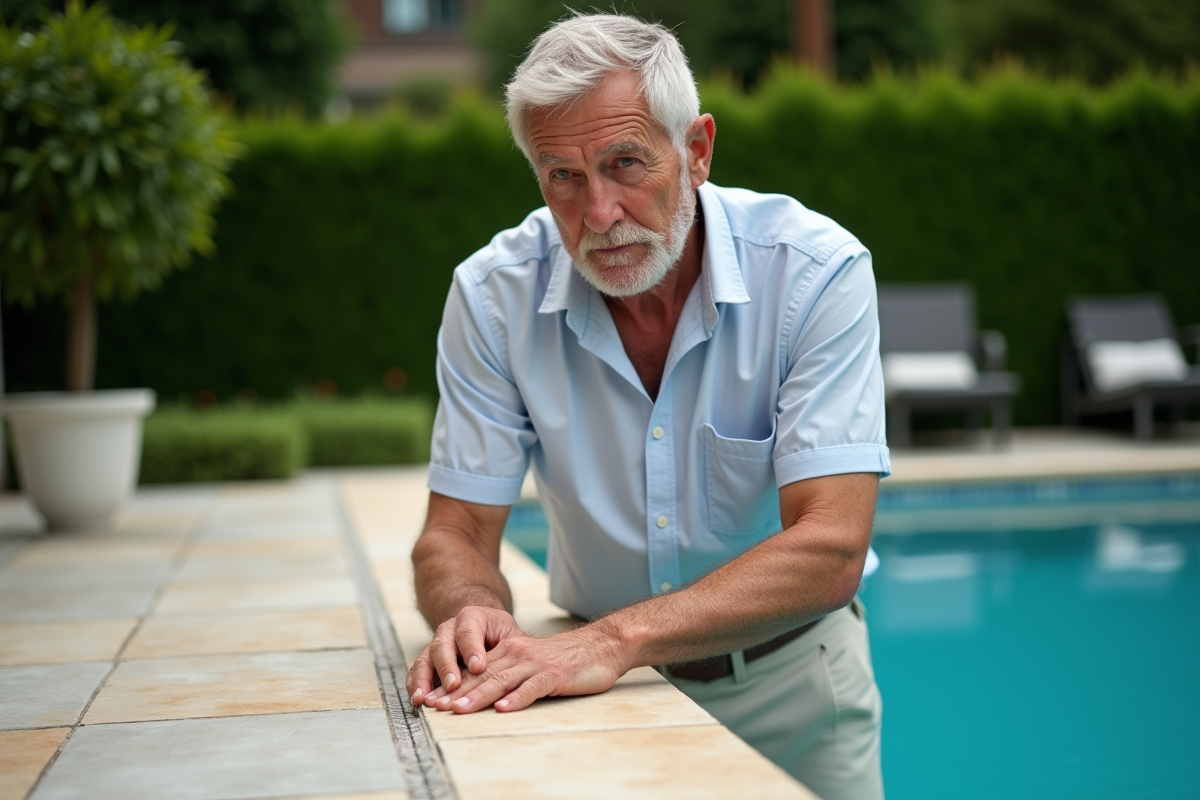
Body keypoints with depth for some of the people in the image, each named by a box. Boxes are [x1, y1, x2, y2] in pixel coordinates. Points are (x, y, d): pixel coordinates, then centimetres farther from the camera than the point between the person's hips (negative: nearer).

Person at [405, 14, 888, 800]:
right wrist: (472, 613, -33)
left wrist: (618, 637, -40)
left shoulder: (816, 271, -21)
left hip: (789, 677, 0)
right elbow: (458, 535, -9)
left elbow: (830, 550, -28)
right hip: (611, 684, 0)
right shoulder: (495, 295, -13)